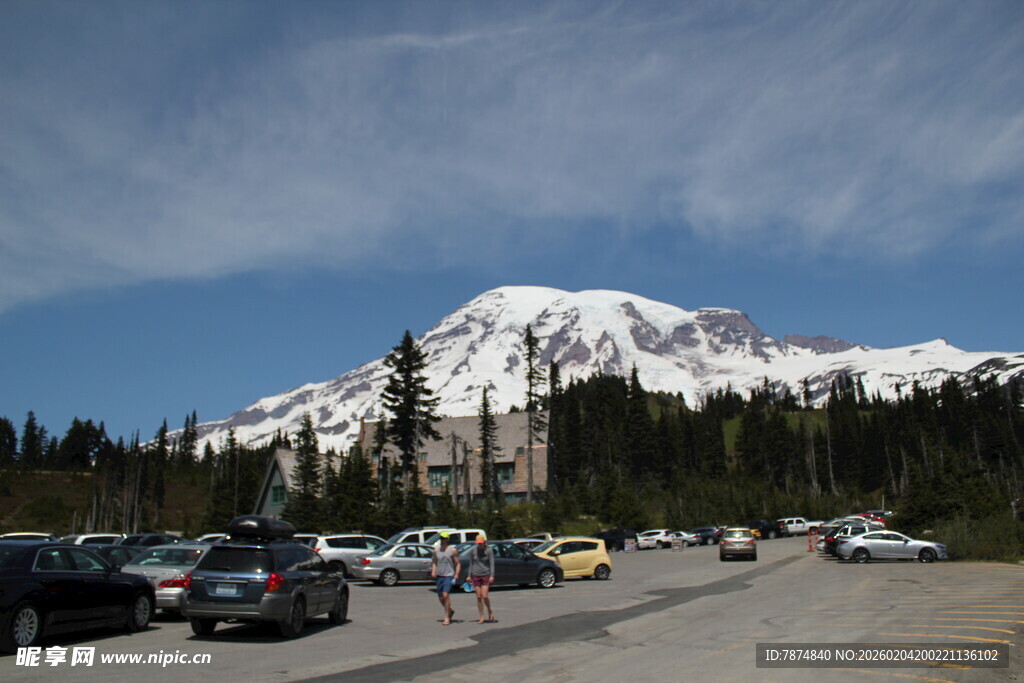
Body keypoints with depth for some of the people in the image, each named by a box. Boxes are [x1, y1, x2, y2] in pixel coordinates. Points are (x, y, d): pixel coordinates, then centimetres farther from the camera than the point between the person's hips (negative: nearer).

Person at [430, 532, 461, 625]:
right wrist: (433, 572, 2)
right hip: (439, 576, 5)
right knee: (440, 598, 7)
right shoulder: (436, 551, 11)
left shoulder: (452, 550, 0)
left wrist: (456, 574, -9)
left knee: (445, 595, -18)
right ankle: (450, 611, 34)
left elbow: (458, 563, 2)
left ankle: (447, 618, -10)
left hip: (449, 576, -5)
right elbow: (434, 563, 19)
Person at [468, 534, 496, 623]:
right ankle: (482, 618, 10)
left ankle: (490, 611, 16)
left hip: (486, 575, -3)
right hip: (476, 576, 3)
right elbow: (471, 563, 11)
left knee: (485, 596, -11)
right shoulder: (473, 551, 4)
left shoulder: (489, 550, -5)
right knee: (478, 597, 2)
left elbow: (492, 563, -7)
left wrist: (492, 576, -16)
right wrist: (469, 576, 8)